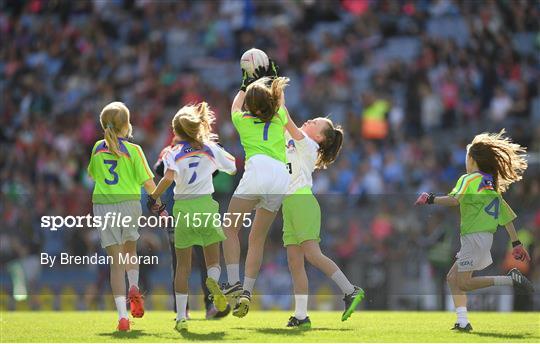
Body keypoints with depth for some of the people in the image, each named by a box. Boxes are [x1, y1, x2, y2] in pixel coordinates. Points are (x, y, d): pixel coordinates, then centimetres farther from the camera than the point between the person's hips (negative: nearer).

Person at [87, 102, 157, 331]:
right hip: (129, 202, -1)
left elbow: (92, 174, 22)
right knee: (130, 250, 26)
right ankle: (134, 287, 1)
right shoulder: (133, 150, -4)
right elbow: (148, 183, -4)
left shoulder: (98, 148, 6)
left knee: (116, 261, 0)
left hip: (103, 205, 1)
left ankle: (122, 314, -9)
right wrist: (159, 203, 8)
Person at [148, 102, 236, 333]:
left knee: (183, 266, 9)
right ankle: (213, 280, -24)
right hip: (206, 206, 1)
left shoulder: (173, 153, -2)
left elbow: (169, 178, -20)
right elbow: (234, 168, 18)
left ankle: (181, 316, 3)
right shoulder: (211, 148, 6)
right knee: (213, 260, 13)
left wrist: (153, 197, -7)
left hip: (183, 209, -1)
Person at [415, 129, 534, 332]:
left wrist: (431, 200, -13)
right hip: (486, 236, 9)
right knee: (452, 277, 12)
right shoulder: (491, 183, 18)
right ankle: (462, 322, 4)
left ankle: (511, 279, -17)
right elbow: (506, 215, 18)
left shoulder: (470, 179, -7)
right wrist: (516, 243, 20)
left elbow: (454, 200, -25)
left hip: (474, 236, -9)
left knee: (464, 283, -9)